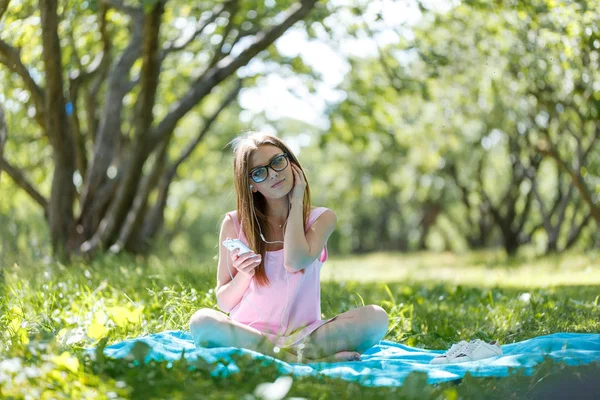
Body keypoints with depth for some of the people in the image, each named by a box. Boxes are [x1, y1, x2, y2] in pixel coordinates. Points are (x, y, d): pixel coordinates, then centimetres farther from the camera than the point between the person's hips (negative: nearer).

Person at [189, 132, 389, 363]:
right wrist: (243, 275, -16)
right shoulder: (235, 224, 4)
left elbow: (295, 262, -15)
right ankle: (311, 358, -28)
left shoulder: (321, 218, 6)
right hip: (246, 335, 0)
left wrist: (296, 202, -4)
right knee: (201, 322, -33)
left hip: (303, 334, 0)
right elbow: (224, 303, 5)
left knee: (376, 317, -24)